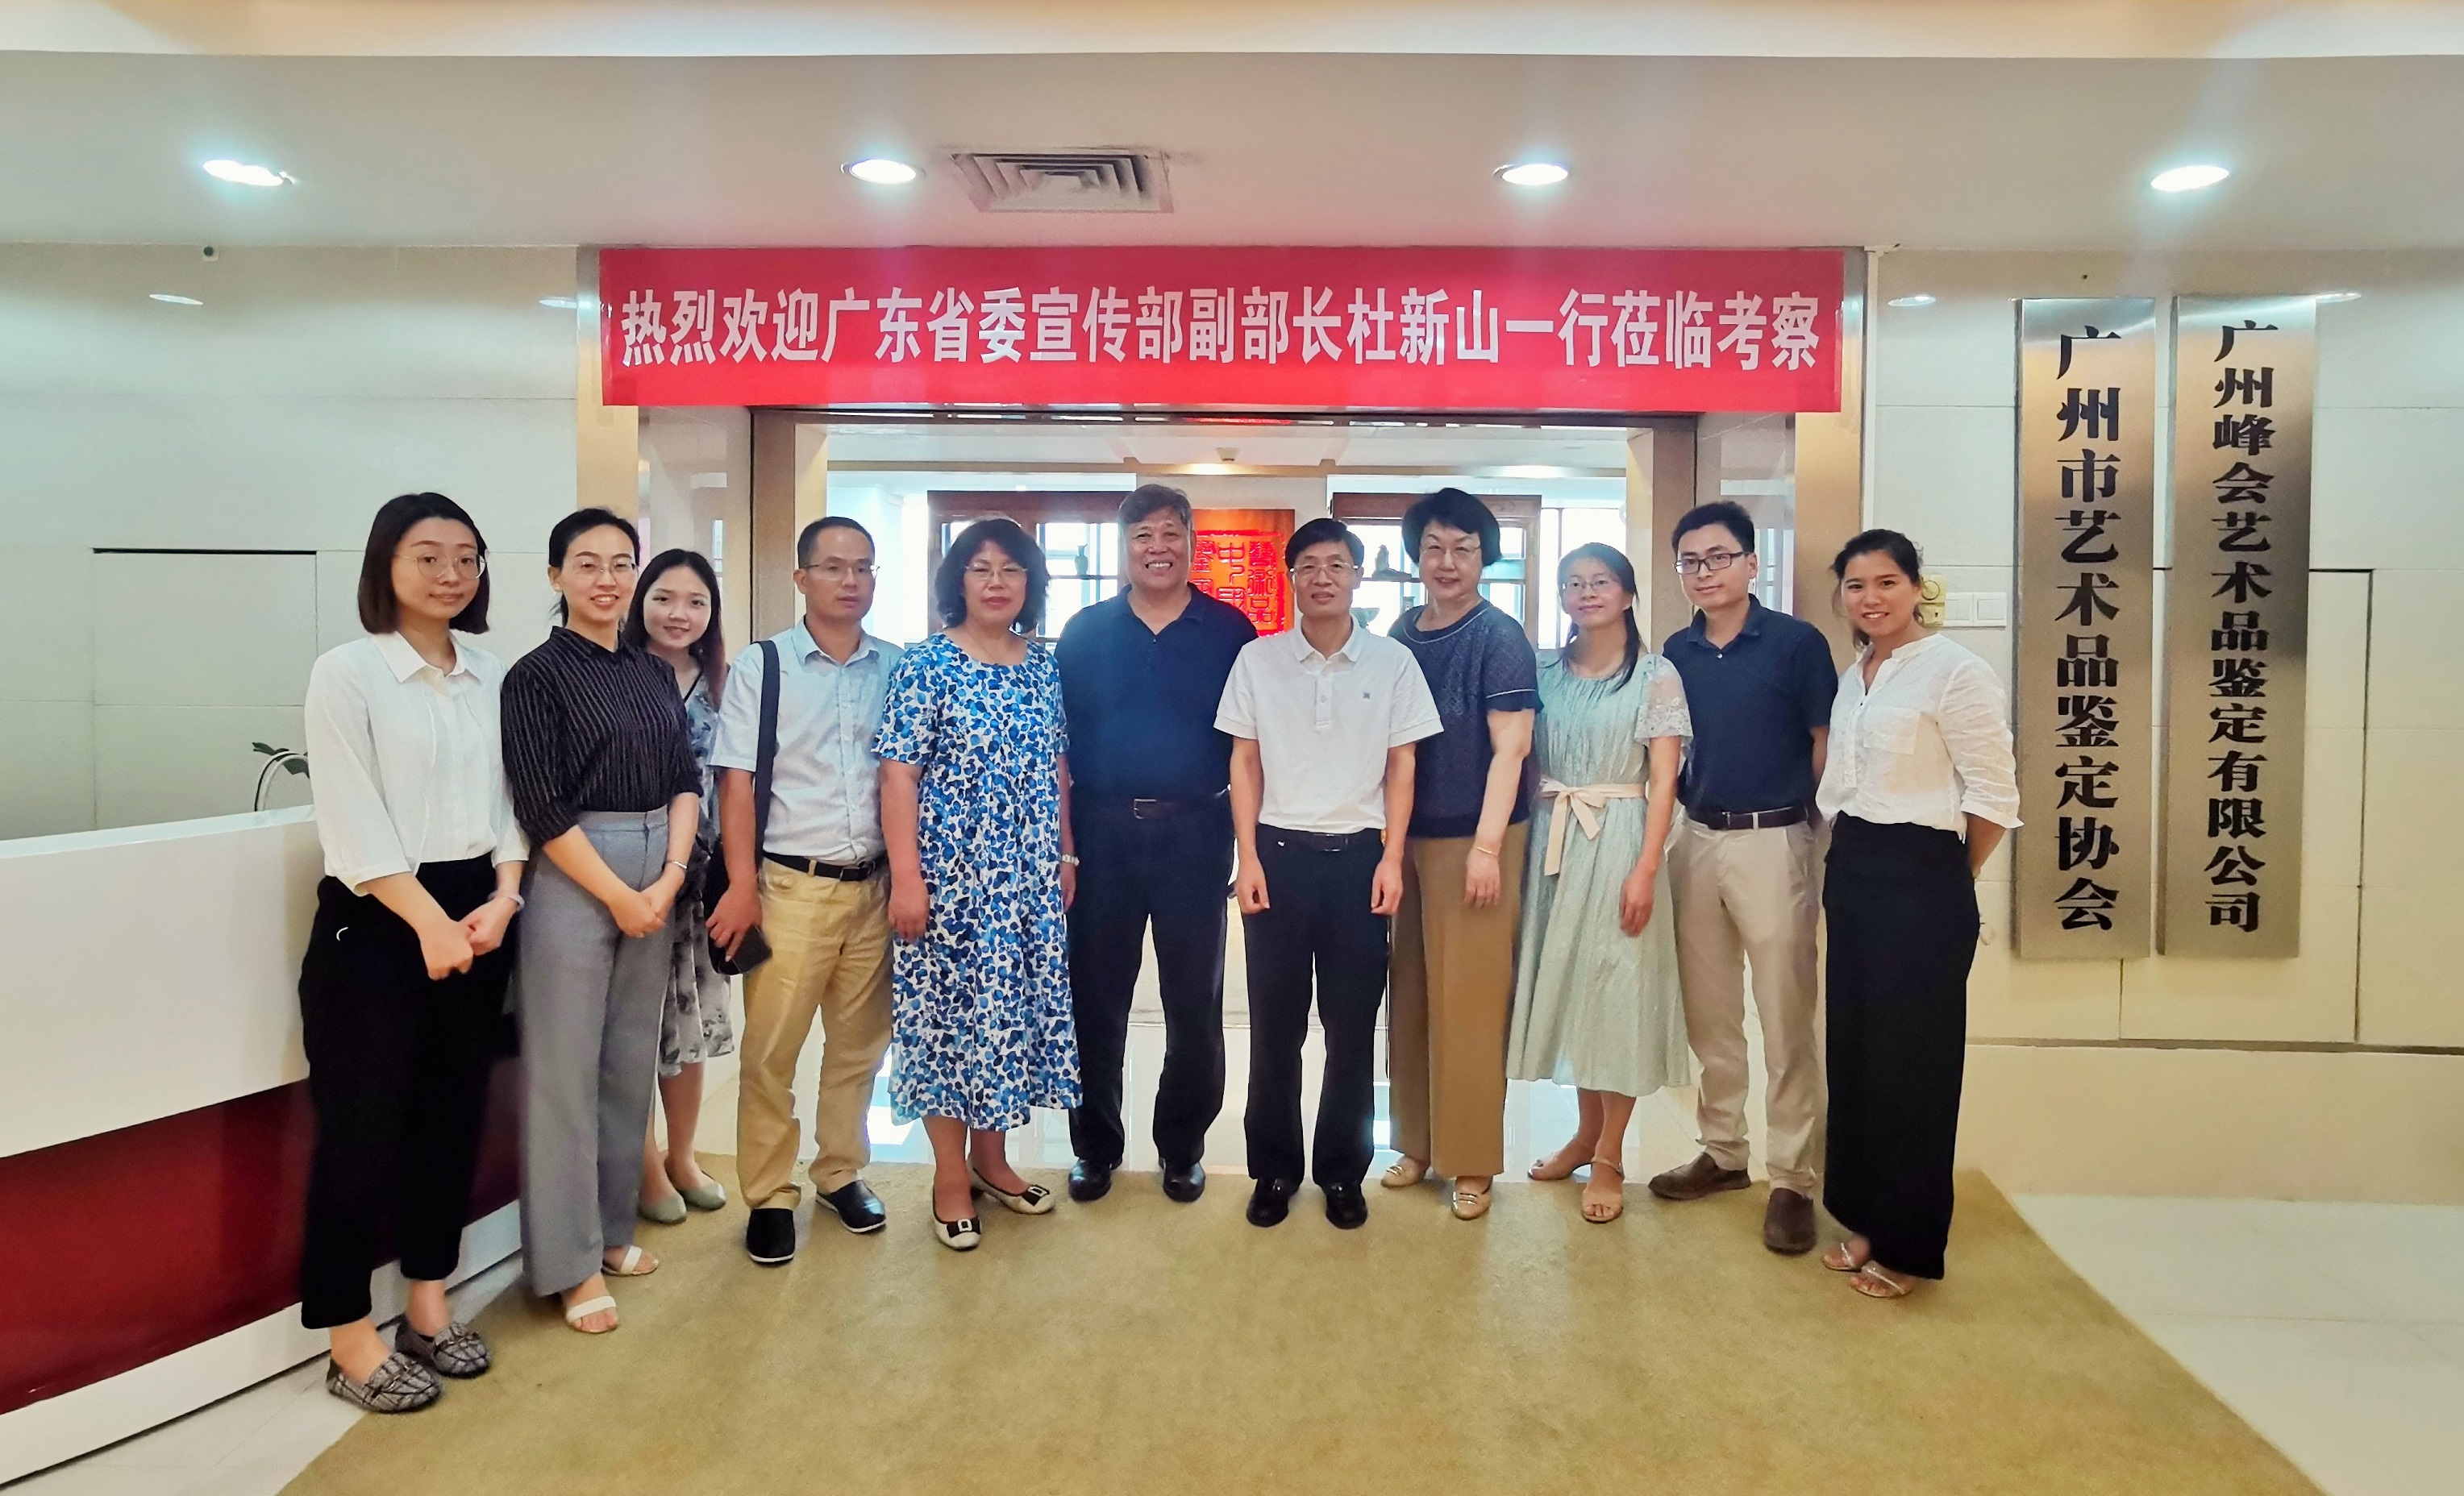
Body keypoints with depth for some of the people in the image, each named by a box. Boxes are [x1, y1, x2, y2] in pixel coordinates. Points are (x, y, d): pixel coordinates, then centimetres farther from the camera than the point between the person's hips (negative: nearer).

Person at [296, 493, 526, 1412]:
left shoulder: (493, 676, 8)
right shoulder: (345, 673, -6)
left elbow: (511, 800, 8)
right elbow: (354, 822, -13)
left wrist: (502, 897, -6)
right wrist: (430, 921, -17)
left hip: (477, 916, 5)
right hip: (374, 923, -5)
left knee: (453, 1115, 12)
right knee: (364, 1126, 0)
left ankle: (428, 1307, 28)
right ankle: (350, 1342, 15)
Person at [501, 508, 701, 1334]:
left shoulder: (655, 672, 11)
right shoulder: (537, 675, -6)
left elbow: (685, 779, 8)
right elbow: (542, 807, -11)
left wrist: (669, 879, -6)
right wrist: (618, 895, -11)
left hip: (657, 875, 6)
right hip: (574, 880, -5)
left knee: (632, 1061, 13)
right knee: (565, 1071, 0)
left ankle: (613, 1229, 28)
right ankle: (570, 1262, 11)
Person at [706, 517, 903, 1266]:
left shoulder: (898, 668, 5)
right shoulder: (761, 666, -1)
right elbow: (736, 782, -3)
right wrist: (742, 885, -9)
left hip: (876, 886, 3)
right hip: (791, 886, -2)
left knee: (859, 1042, 13)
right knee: (771, 1050, 3)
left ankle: (841, 1172, 30)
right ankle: (769, 1196, 18)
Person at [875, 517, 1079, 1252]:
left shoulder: (1044, 665, 7)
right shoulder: (926, 665, -8)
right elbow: (898, 776, -11)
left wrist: (1066, 855, 10)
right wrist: (906, 876, -16)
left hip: (1030, 877, 5)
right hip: (951, 874, -5)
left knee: (1016, 1009, 13)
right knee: (949, 1014, 4)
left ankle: (991, 1156, 30)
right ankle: (950, 1175, 19)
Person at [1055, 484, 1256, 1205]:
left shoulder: (1229, 631, 2)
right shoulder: (1085, 632, 5)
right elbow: (1058, 744, 6)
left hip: (1195, 834, 0)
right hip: (1102, 832, 1)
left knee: (1195, 1000, 8)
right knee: (1096, 996, 8)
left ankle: (1184, 1146, 25)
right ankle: (1095, 1145, 25)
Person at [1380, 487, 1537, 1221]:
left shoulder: (1499, 637, -8)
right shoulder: (1402, 632, 9)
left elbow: (1510, 747, -13)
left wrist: (1487, 845, -19)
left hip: (1472, 839, -6)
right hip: (1407, 836, 6)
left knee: (1467, 1001, 0)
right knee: (1409, 996, 12)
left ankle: (1471, 1161, 13)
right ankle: (1419, 1142, 25)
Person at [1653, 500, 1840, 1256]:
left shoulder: (1797, 642, -5)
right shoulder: (1676, 652, 8)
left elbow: (1825, 746, -2)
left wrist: (1808, 819, -6)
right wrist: (1679, 800, 3)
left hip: (1773, 841, -5)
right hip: (1695, 840, 5)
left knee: (1786, 1018, 0)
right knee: (1707, 1014, 13)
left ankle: (1793, 1178, 11)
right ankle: (1722, 1151, 27)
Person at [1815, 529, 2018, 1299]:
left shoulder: (1955, 672, -12)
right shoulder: (1853, 676, 12)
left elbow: (1995, 795, -11)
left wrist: (1950, 882, -1)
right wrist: (1838, 868, 13)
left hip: (1919, 881, -7)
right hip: (1851, 875, 8)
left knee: (1912, 1061, 2)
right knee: (1854, 1051, 12)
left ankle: (1909, 1247, 16)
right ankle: (1865, 1220, 26)